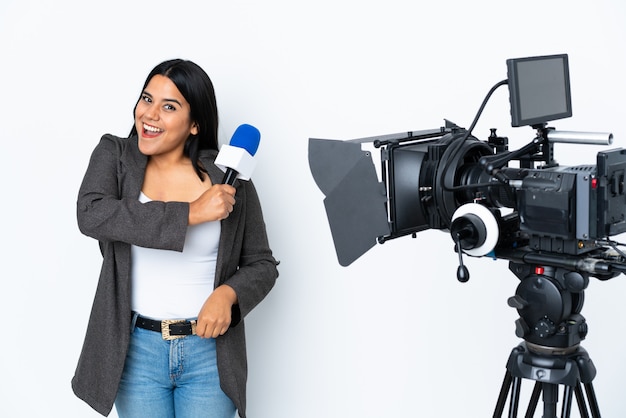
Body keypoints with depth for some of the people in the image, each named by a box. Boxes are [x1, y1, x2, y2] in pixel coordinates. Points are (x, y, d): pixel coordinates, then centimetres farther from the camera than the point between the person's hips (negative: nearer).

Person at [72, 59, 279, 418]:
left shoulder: (229, 177, -4)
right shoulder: (114, 156, -2)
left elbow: (262, 265, 3)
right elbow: (91, 215, -22)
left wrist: (227, 294, -18)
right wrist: (191, 213, -24)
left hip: (210, 352, 0)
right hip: (136, 350, 1)